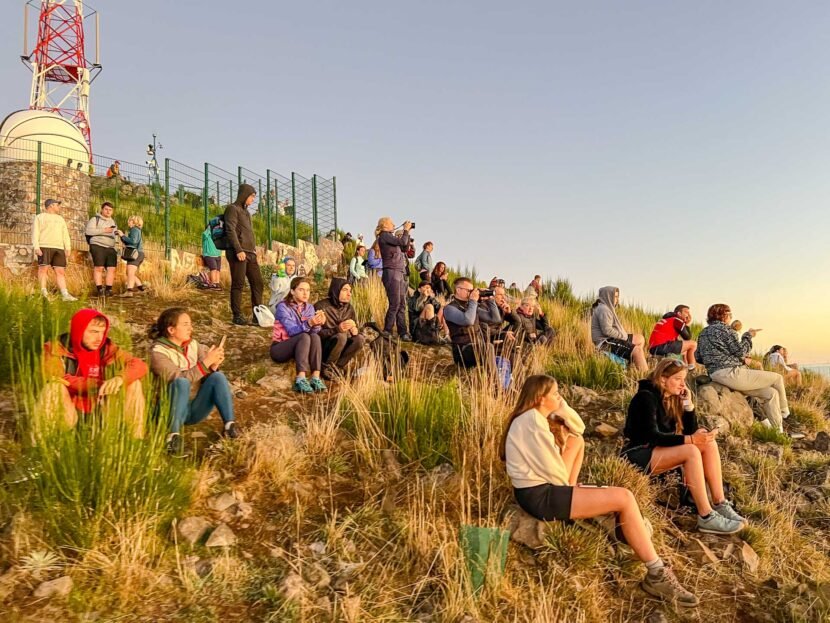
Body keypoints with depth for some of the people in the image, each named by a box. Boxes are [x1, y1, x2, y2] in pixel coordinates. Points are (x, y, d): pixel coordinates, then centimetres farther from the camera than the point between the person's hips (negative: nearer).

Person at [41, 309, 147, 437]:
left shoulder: (107, 348, -3)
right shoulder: (56, 348, -9)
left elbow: (140, 365, -12)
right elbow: (55, 379, -24)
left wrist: (120, 378, -34)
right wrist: (100, 384, -27)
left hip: (99, 412, 3)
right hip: (66, 411, -3)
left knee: (133, 383, -13)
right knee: (55, 387, -30)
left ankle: (136, 438, -10)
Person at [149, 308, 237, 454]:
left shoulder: (193, 345, 6)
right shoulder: (158, 352, -10)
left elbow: (206, 376, 4)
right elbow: (179, 378, -24)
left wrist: (213, 366, -18)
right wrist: (206, 362, -29)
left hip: (197, 408, 5)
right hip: (174, 411, -5)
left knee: (217, 377, -19)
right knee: (182, 382, -33)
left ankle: (229, 425, -21)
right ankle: (174, 435, -35)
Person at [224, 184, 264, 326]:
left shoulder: (246, 211, 24)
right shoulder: (233, 208, -2)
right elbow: (230, 231, -12)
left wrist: (254, 248, 16)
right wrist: (238, 250, -19)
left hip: (250, 253, 8)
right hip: (238, 253, -8)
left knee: (257, 283, 5)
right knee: (238, 284, -5)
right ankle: (237, 316, 1)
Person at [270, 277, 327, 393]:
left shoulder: (309, 307, 4)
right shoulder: (283, 307, -13)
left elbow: (314, 330, -10)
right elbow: (292, 331, -26)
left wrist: (317, 324, -33)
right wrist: (309, 323, -43)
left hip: (299, 346, 5)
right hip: (279, 348, -5)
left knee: (315, 336, -26)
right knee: (304, 337, -32)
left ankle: (316, 378, -37)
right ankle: (301, 379, -41)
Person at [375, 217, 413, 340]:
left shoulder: (390, 237, 22)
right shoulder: (384, 236, -5)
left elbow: (405, 247, 24)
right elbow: (402, 242, -16)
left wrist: (407, 233, 16)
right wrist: (406, 230, -1)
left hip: (399, 273, 9)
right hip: (391, 272, -9)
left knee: (402, 304, 7)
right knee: (394, 304, -11)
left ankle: (403, 333, 10)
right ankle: (387, 333, -6)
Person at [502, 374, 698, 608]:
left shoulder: (533, 417, 13)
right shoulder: (532, 419, -19)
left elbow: (579, 428, 17)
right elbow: (554, 472, -17)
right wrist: (567, 484, 3)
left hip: (544, 488, 11)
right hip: (539, 496, -11)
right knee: (623, 498, -12)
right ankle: (657, 574, -2)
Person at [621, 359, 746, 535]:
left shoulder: (672, 399, 9)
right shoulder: (646, 397, -15)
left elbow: (690, 431, 5)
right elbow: (652, 436, -25)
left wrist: (688, 403, -6)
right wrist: (690, 440, -32)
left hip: (657, 451, 8)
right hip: (637, 455, -8)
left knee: (708, 443, -11)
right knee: (691, 451, -29)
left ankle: (720, 504, -11)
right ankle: (706, 517, -27)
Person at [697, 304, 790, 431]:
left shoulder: (704, 332, 18)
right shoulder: (723, 329, -9)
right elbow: (740, 351, -10)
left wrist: (741, 359, 16)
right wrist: (748, 336, 5)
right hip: (731, 373, -10)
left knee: (771, 393, 14)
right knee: (777, 378, 6)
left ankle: (779, 430, 14)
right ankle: (784, 412, 27)